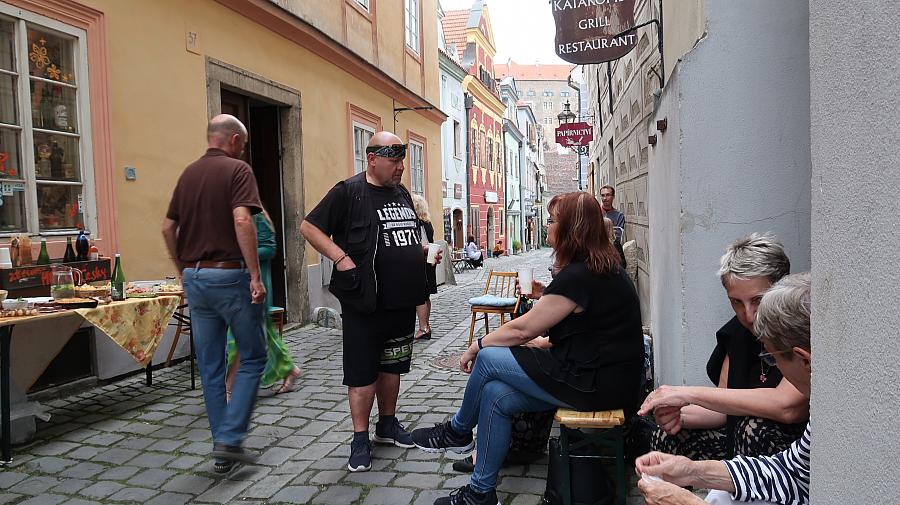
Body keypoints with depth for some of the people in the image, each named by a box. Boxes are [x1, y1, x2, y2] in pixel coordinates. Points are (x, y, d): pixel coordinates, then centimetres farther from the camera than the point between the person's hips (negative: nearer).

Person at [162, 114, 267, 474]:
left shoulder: (188, 173, 14)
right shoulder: (237, 170, -7)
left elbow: (168, 228, 15)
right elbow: (242, 220, -22)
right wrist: (256, 275, -20)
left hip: (194, 278, 7)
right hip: (229, 275, -7)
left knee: (210, 366, 11)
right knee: (253, 358, 7)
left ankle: (223, 451, 19)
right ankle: (230, 439, 1)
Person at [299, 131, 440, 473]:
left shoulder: (402, 194, 13)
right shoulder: (349, 192, -9)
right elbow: (309, 227, -10)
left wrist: (425, 251, 7)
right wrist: (342, 259, -19)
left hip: (403, 301, 7)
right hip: (365, 303, -7)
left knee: (392, 365, 17)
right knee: (362, 372, 2)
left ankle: (387, 424, 33)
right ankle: (360, 439, 15)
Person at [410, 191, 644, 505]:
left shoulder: (578, 276, -21)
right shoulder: (602, 267, 10)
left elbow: (523, 330, -16)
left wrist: (477, 346, -2)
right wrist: (545, 296, 7)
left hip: (593, 384, -9)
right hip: (605, 375, 9)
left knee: (488, 358, -7)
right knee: (495, 395, 1)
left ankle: (457, 432, 19)